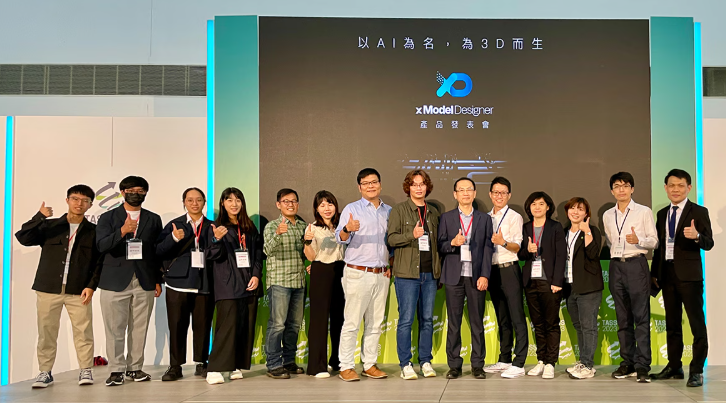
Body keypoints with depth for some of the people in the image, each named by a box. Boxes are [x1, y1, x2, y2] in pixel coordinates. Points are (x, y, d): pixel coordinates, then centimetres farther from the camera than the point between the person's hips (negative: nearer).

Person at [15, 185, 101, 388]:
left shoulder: (93, 231, 6)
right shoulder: (49, 226, 8)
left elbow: (100, 262, 4)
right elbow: (23, 238, -6)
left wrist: (92, 286, -6)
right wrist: (40, 217, -15)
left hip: (78, 291, -1)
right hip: (48, 289, 1)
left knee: (83, 332, -1)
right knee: (46, 332, 5)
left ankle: (86, 370, 10)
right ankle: (45, 372, 16)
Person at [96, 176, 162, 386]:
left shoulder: (154, 219, 12)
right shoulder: (108, 217, 8)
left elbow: (158, 251, 11)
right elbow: (101, 245, -7)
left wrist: (158, 280, 7)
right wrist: (122, 231, -21)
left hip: (144, 282, 2)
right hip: (116, 281, -1)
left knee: (140, 328, 4)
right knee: (115, 329, 0)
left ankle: (135, 367, 14)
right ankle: (116, 370, 9)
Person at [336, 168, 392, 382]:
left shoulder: (389, 211, 13)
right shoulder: (352, 209, 0)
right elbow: (340, 238, -10)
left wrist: (391, 264, 6)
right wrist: (347, 229, -32)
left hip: (382, 275, 5)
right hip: (358, 273, -5)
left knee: (375, 323, 9)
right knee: (352, 322, -4)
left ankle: (370, 364, 18)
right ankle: (346, 366, 4)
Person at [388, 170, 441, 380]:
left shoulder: (433, 212, 15)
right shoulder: (399, 210, 2)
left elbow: (437, 242, 18)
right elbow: (391, 238, -6)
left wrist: (439, 271, 12)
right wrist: (412, 234, -22)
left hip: (430, 273, 4)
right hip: (407, 273, -4)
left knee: (427, 319, 8)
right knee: (406, 319, -3)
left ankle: (425, 361, 18)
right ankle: (405, 364, 6)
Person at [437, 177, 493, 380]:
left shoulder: (484, 219, 10)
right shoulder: (446, 217, 9)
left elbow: (488, 249, 3)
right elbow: (440, 246, 5)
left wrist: (484, 275, -6)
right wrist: (452, 243, -16)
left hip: (476, 277, 0)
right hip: (454, 276, 0)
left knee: (477, 322, 3)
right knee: (453, 322, 3)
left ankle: (477, 365, 11)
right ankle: (454, 365, 10)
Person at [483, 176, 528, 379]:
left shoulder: (514, 217, -3)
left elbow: (519, 246, -11)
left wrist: (503, 242, -29)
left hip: (509, 269, -6)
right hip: (492, 270, 6)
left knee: (517, 317, -6)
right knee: (502, 318, 14)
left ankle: (518, 364, -3)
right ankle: (504, 360, 22)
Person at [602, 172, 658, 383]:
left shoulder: (644, 212, 1)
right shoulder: (607, 216, 14)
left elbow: (654, 241, -2)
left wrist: (638, 240, -19)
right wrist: (614, 256, 14)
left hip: (636, 264, -4)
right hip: (616, 266, 5)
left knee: (641, 316, -7)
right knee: (623, 318, 8)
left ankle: (642, 366, -5)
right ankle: (628, 363, 15)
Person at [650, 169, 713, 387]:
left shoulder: (699, 212, -2)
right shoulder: (662, 214, 14)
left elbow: (709, 243, -9)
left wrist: (697, 236, -30)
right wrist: (654, 273, 13)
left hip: (689, 274, -6)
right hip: (667, 275, 6)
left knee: (696, 322, -4)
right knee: (672, 323, 13)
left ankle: (697, 370, 2)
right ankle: (674, 366, 23)